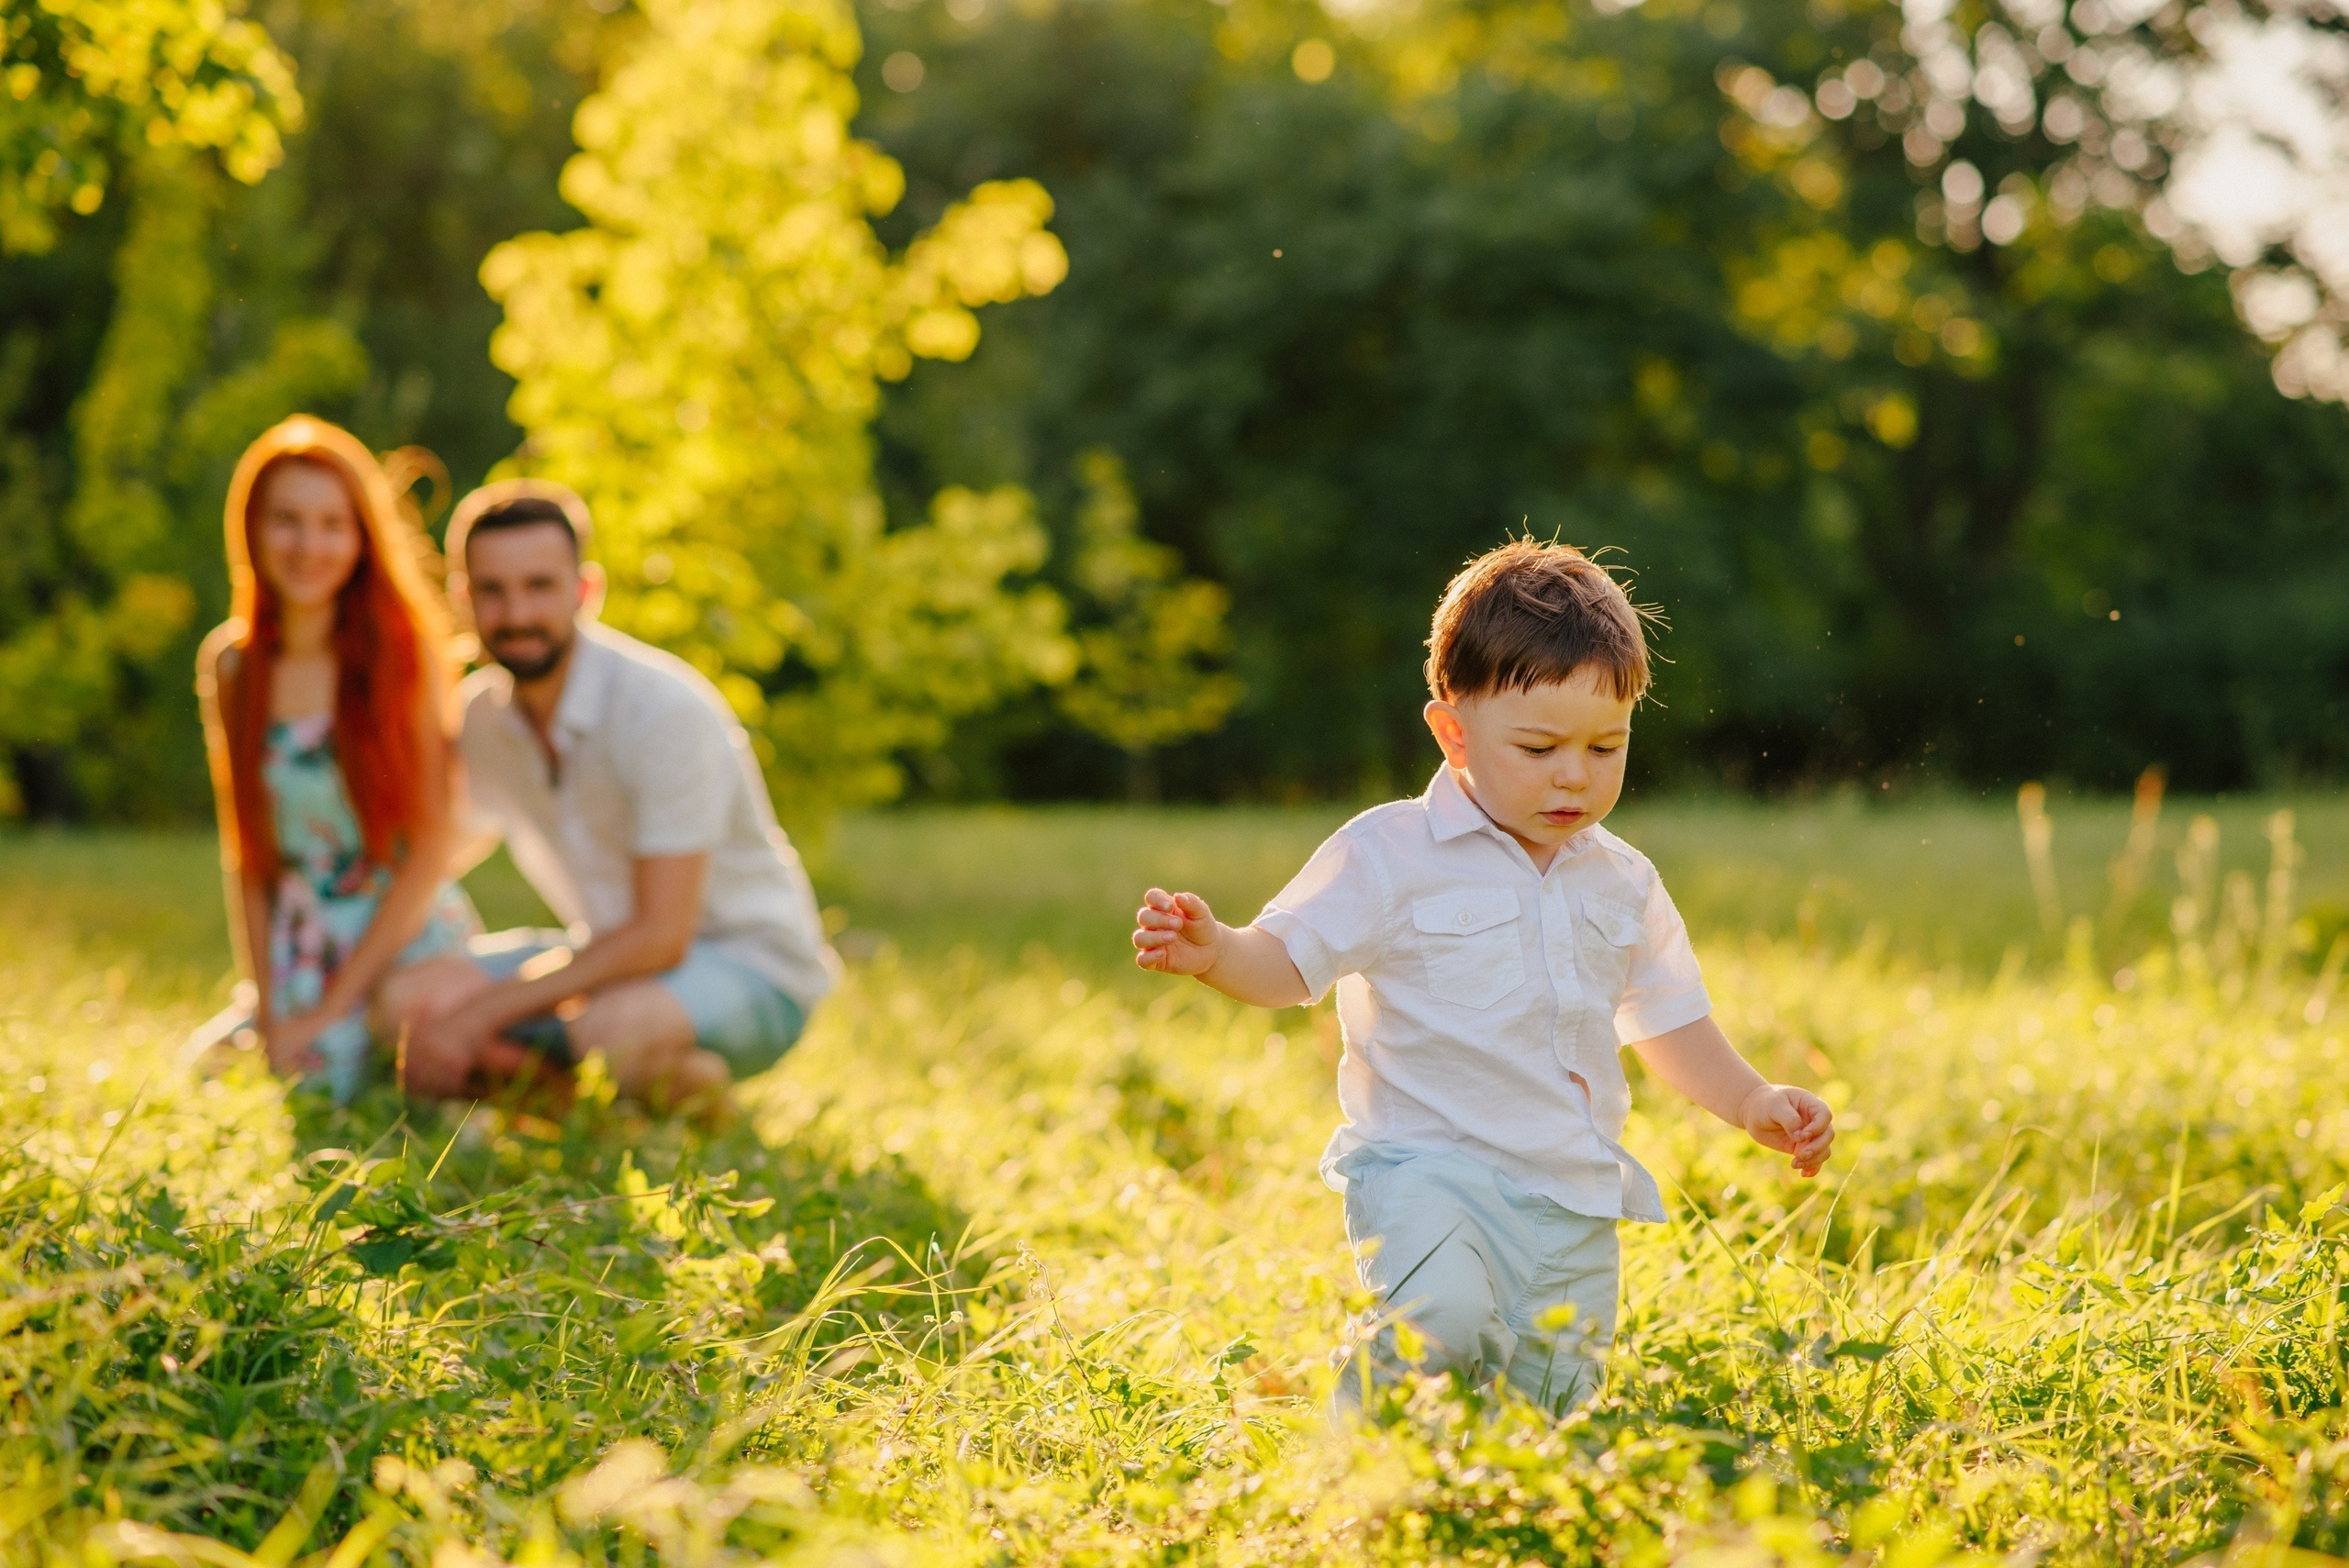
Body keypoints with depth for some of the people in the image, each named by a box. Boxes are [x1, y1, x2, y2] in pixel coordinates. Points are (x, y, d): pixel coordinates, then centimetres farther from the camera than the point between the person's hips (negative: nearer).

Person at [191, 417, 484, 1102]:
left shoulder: (405, 650, -9)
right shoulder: (231, 666, 1)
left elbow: (433, 844, -10)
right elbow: (244, 852, 5)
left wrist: (336, 1004, -12)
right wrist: (267, 1008, -3)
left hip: (407, 931, -3)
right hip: (297, 941, 4)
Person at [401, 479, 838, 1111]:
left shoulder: (665, 710, -24)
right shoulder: (479, 714, -3)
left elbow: (659, 935, -28)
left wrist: (479, 1014, -29)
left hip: (754, 970, -6)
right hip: (612, 956, 6)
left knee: (614, 1030, -38)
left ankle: (692, 1087, -6)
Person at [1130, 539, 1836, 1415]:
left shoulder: (1622, 884, 13)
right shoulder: (1392, 857, -5)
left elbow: (1667, 1020, 24)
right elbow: (1289, 964, -7)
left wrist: (1752, 1102, 12)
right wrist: (1215, 953, -27)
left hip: (1574, 1206, 6)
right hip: (1429, 1170, -5)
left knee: (1554, 1406, 5)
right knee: (1442, 1323, -31)